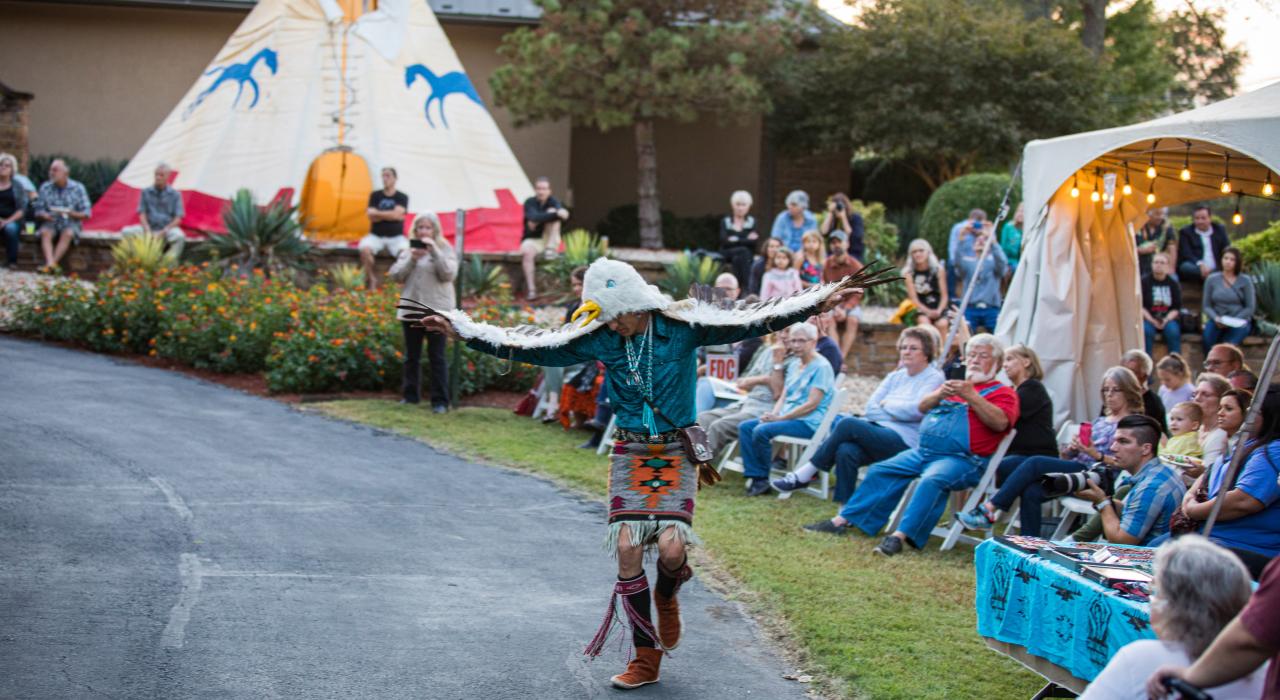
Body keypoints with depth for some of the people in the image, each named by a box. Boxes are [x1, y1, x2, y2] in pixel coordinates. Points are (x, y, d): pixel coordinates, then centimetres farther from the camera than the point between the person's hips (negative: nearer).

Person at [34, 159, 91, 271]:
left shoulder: (78, 188, -2)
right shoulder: (45, 187, 5)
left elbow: (86, 213, -2)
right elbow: (38, 211, 8)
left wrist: (71, 213, -20)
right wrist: (44, 215, -16)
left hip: (70, 223, -2)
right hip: (51, 223, 2)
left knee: (68, 233, -35)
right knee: (45, 232, -32)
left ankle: (53, 262, -43)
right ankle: (50, 263, -49)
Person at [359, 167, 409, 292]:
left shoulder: (402, 197, 1)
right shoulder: (375, 195, 5)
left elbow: (396, 214, -16)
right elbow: (371, 217, -7)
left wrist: (377, 213, -10)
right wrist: (389, 215, -12)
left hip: (396, 237, -1)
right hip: (376, 236, 1)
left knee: (405, 251, -34)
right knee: (365, 248, -33)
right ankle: (371, 279, -16)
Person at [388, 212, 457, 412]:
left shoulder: (445, 249, 1)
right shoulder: (409, 250, 11)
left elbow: (448, 274, -13)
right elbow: (395, 275, 4)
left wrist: (434, 251, -18)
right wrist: (411, 259, -11)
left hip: (436, 311, -4)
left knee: (437, 357, -5)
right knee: (411, 357, 11)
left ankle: (440, 401, -4)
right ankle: (411, 396, 21)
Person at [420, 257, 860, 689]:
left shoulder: (683, 329, -10)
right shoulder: (599, 339, -3)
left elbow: (751, 321, -14)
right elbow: (531, 347, 0)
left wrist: (818, 304, -21)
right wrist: (462, 331, -4)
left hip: (677, 452, -2)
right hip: (630, 453, 2)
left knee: (671, 546, -18)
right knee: (627, 547, -9)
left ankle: (666, 597, 21)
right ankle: (646, 659, 4)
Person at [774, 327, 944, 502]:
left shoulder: (934, 378, 3)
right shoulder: (896, 376, 23)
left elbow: (917, 409, -13)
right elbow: (871, 406, 12)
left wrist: (885, 405, 2)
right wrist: (892, 414, -5)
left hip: (904, 441, -6)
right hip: (877, 431, 6)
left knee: (848, 424, -26)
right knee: (846, 451, -28)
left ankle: (803, 475, -19)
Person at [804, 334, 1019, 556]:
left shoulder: (1003, 393, 6)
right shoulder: (954, 385, 28)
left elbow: (1000, 423, -13)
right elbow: (923, 407, 17)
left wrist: (972, 396, -21)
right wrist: (939, 394, -4)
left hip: (963, 459, -7)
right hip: (923, 451, 7)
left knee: (932, 481, -35)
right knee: (881, 471, -2)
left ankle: (900, 536, -42)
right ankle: (844, 519, 0)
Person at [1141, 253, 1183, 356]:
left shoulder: (1173, 284, 8)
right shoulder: (1144, 282, 3)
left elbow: (1176, 308, 4)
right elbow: (1140, 306, -3)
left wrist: (1166, 320, -14)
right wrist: (1152, 320, -16)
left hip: (1168, 318, 1)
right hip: (1148, 318, -1)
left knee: (1173, 331, -29)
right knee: (1146, 331, -33)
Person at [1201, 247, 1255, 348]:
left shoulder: (1245, 280, 3)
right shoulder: (1212, 279, 8)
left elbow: (1250, 308, 2)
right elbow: (1207, 306, 9)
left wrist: (1233, 321, -11)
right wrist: (1216, 318, -12)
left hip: (1239, 321, -1)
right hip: (1217, 321, 1)